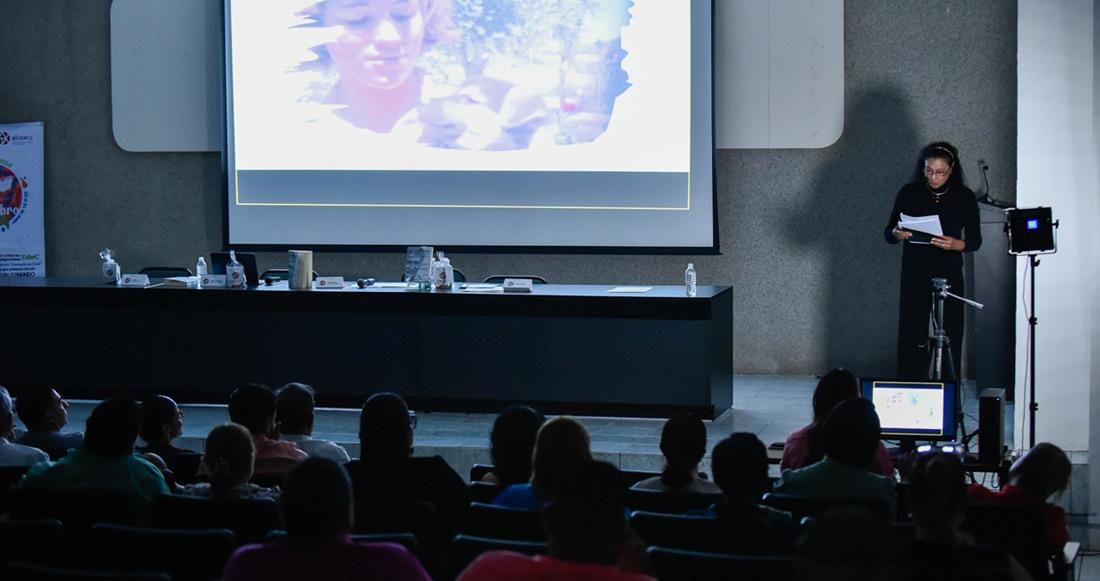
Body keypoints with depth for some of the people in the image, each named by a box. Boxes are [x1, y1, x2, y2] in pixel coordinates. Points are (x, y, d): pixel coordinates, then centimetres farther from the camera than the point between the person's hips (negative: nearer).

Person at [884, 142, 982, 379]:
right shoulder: (909, 193, 1)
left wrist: (956, 244, -18)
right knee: (912, 337, -5)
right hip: (914, 275, 0)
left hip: (950, 276, 0)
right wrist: (897, 234, -19)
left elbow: (975, 240, 3)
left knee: (950, 339, -1)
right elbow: (888, 233, 4)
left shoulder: (964, 197, 1)